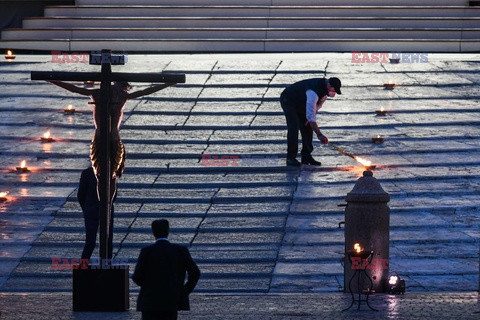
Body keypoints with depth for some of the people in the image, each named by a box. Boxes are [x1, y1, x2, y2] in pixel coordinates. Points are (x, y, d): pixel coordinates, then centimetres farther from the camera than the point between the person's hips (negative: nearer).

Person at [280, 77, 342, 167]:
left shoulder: (325, 88, -12)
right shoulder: (313, 93, -40)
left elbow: (318, 104, 6)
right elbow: (310, 116, -42)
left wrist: (310, 117, -9)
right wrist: (319, 134, -43)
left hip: (301, 104, 9)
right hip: (288, 101, -9)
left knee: (307, 127, 1)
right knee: (293, 127, -20)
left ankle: (306, 156, 7)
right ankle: (291, 158, -19)